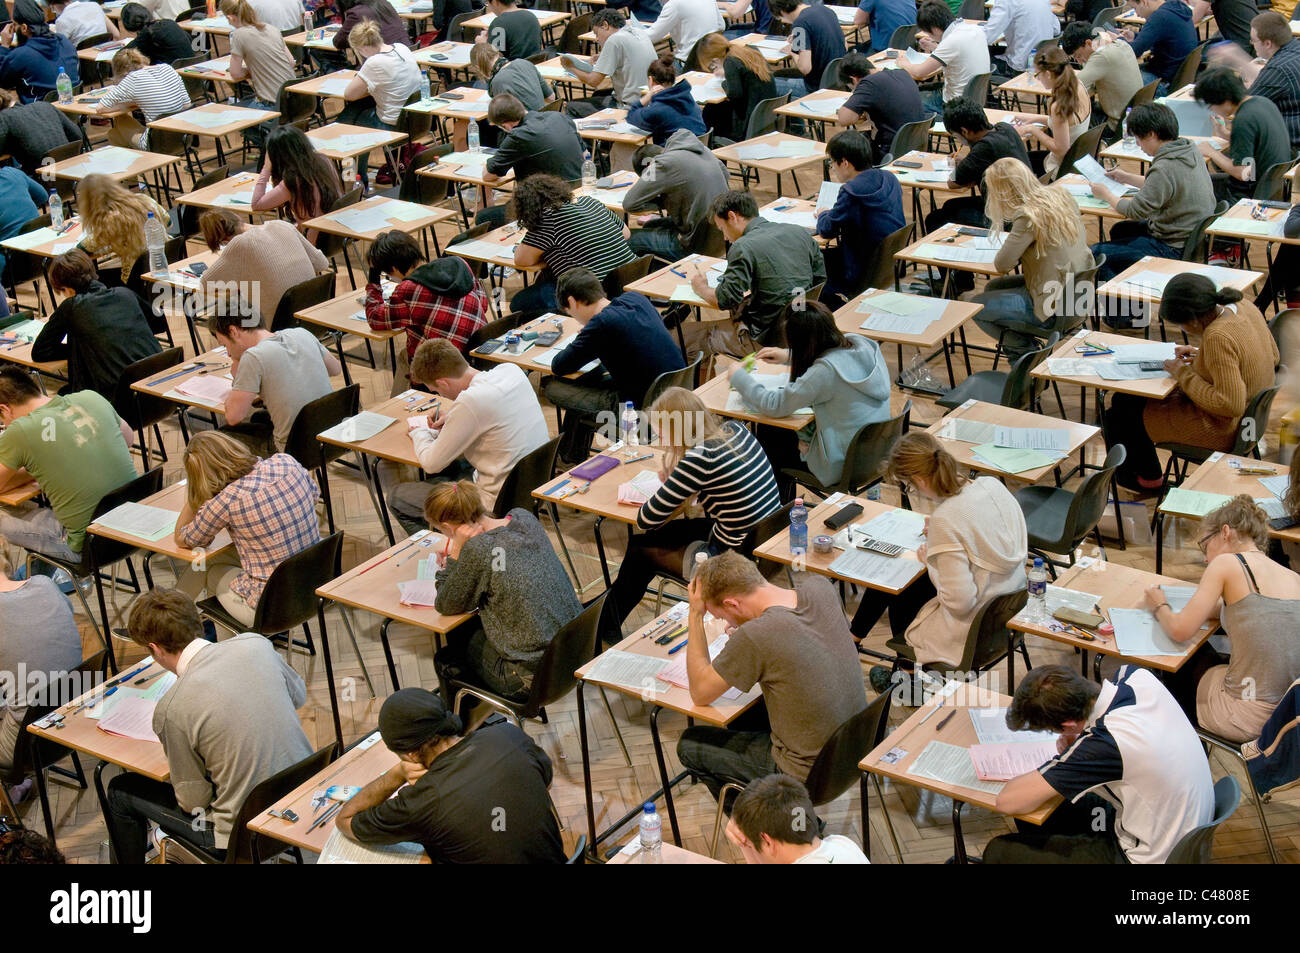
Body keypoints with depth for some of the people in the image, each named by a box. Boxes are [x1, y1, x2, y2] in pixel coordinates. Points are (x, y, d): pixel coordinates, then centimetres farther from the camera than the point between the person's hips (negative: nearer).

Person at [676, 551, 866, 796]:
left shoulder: (754, 637, -30)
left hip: (811, 775, -7)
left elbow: (700, 693, -11)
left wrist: (695, 615, -11)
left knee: (689, 745, 11)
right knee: (740, 719, 30)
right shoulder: (820, 587, -10)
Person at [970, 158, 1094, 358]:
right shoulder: (1061, 194, 0)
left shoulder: (1029, 217, -25)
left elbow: (1001, 265, -20)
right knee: (992, 288, 23)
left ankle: (1029, 350, 10)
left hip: (1055, 308, -9)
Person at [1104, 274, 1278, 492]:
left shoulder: (1217, 337, -33)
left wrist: (1184, 374, -20)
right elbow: (1273, 356, 12)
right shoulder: (1244, 306, -5)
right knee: (1124, 397, 20)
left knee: (1121, 414, 7)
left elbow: (1231, 405, -33)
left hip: (1222, 430, -10)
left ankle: (1149, 479, 31)